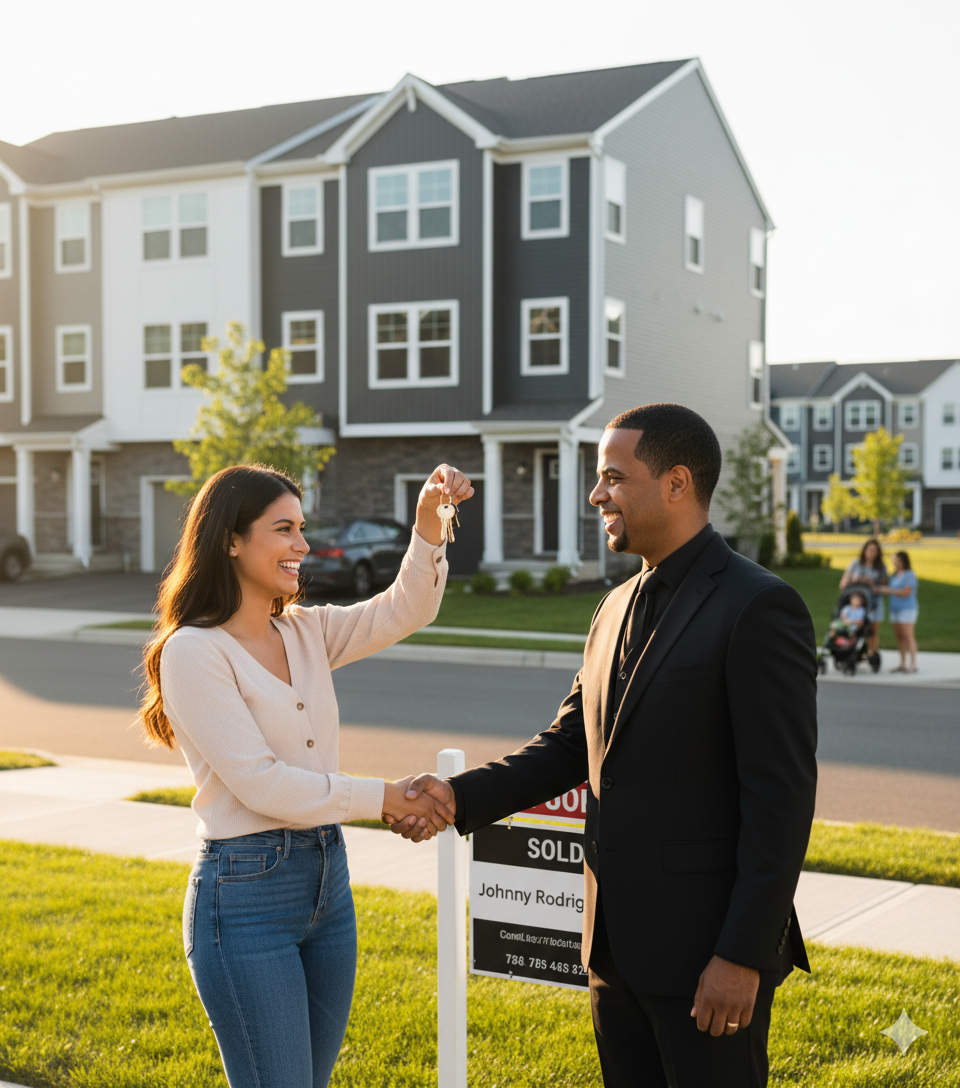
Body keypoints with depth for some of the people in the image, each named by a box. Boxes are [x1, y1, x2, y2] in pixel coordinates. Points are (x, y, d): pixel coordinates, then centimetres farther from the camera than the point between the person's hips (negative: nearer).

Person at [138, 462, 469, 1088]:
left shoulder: (307, 633, 9)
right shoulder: (193, 651, -12)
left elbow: (404, 610, -1)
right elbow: (259, 782, -18)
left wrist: (429, 519, -16)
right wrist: (385, 798, -15)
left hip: (327, 879, 7)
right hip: (247, 893, -7)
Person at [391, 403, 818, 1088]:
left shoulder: (760, 607, -14)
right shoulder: (621, 608, 12)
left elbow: (783, 796, -17)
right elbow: (568, 747, 13)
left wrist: (743, 955, -20)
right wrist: (460, 796, -3)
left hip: (708, 951, -8)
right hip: (620, 944, 8)